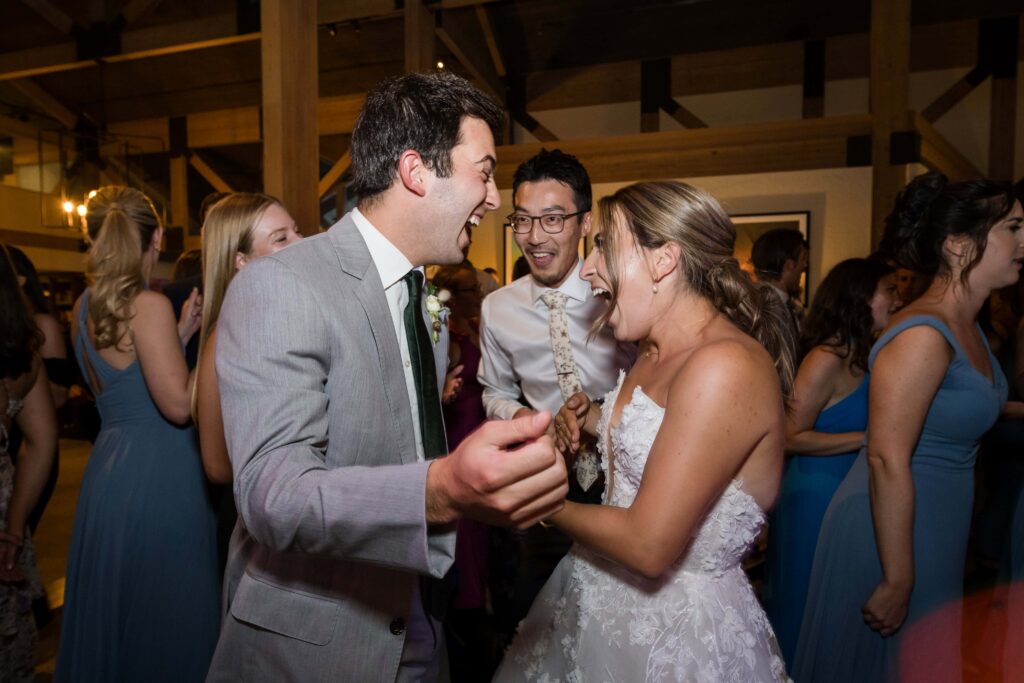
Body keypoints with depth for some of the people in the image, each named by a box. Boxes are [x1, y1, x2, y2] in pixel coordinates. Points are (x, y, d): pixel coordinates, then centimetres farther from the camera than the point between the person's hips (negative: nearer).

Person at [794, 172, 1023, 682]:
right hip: (891, 534, -9)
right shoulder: (924, 335, -24)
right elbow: (887, 460, -27)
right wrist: (897, 580, -24)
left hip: (936, 530, 9)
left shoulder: (969, 328, 5)